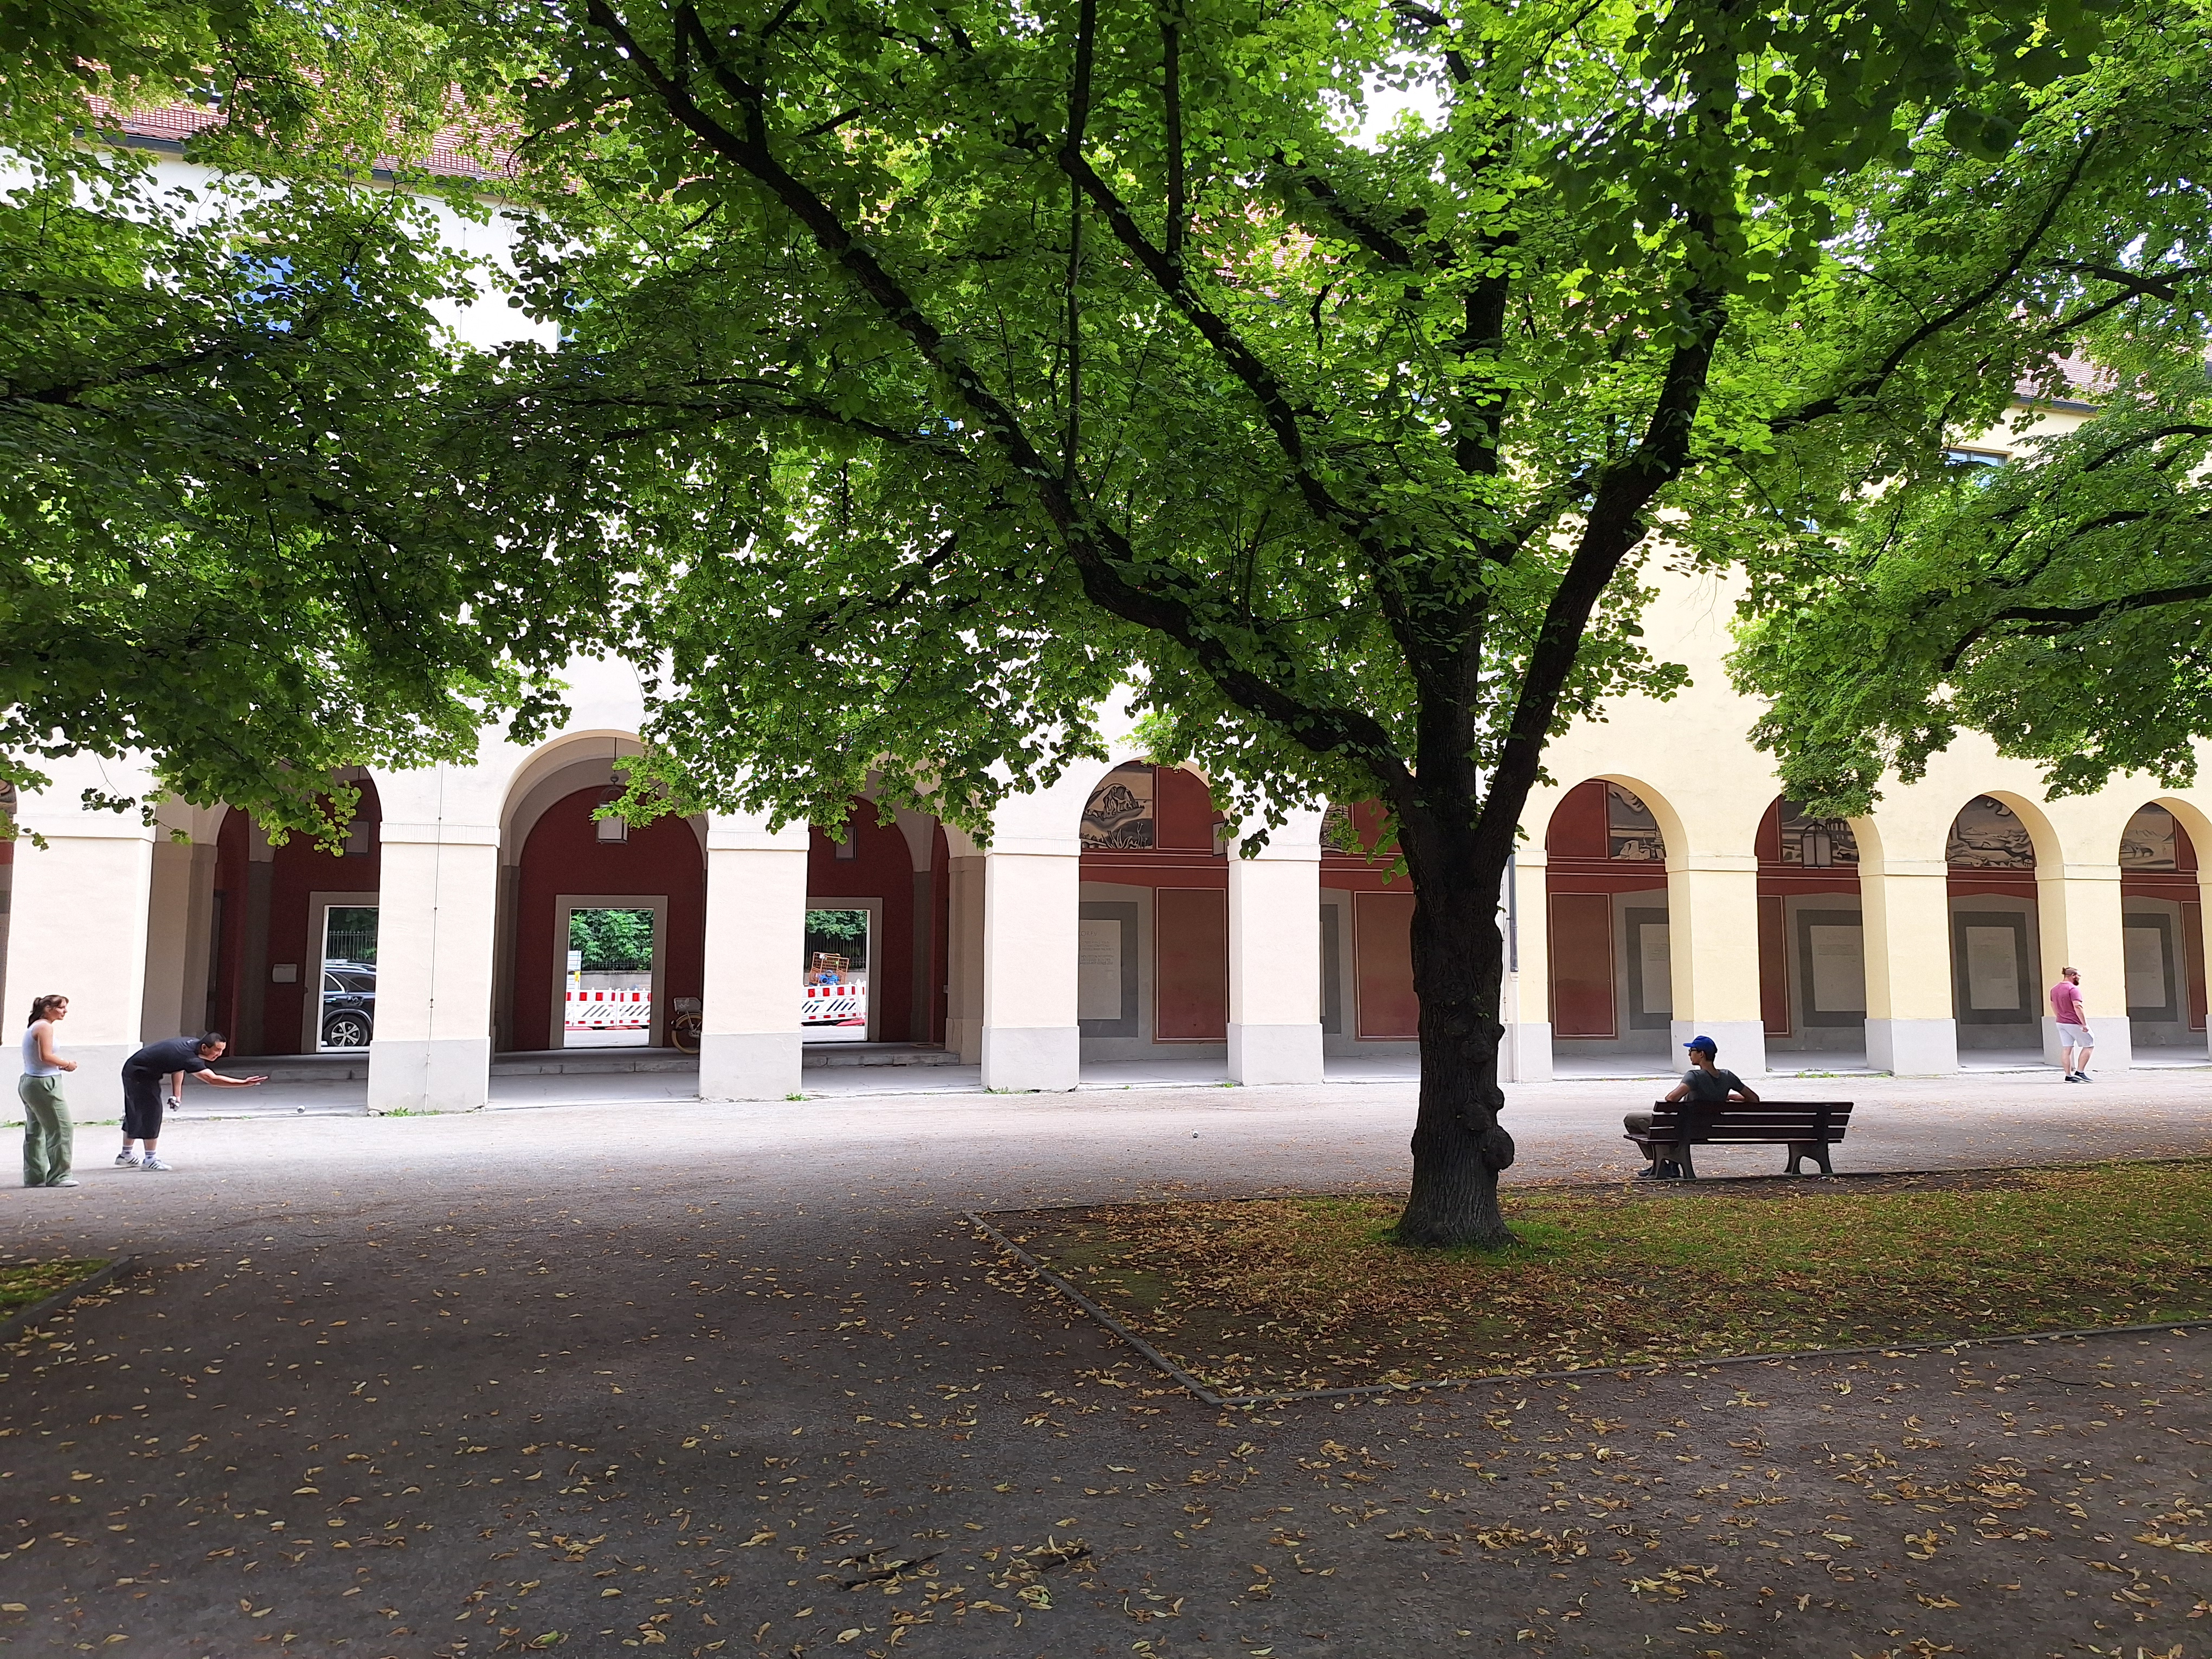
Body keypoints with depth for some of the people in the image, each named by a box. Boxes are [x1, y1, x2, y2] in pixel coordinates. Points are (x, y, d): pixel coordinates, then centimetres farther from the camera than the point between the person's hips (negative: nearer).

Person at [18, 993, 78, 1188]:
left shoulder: (33, 1027, 16)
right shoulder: (45, 1027, -13)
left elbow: (38, 1058, 13)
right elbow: (46, 1056, -21)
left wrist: (60, 1065, 5)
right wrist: (67, 1064, -7)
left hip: (29, 1082, 10)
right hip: (44, 1084, -10)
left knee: (35, 1132, 13)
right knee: (62, 1129, -4)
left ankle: (35, 1177, 17)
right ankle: (58, 1176, -1)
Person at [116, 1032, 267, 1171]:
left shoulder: (193, 1043, -7)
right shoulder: (189, 1057, -35)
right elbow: (213, 1079, -46)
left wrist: (176, 1095, 4)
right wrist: (245, 1083, -51)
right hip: (140, 1074, -10)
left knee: (135, 1114, 19)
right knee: (152, 1113, -9)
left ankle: (125, 1155, 32)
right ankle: (150, 1159, -2)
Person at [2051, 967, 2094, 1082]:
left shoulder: (2054, 989, 11)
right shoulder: (2073, 989, -16)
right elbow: (2078, 1007, -24)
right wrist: (2085, 1024, -22)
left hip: (2061, 1023, 8)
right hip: (2074, 1023, -8)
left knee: (2066, 1049, 6)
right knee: (2089, 1045, 5)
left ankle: (2069, 1076, 5)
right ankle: (2080, 1072, 0)